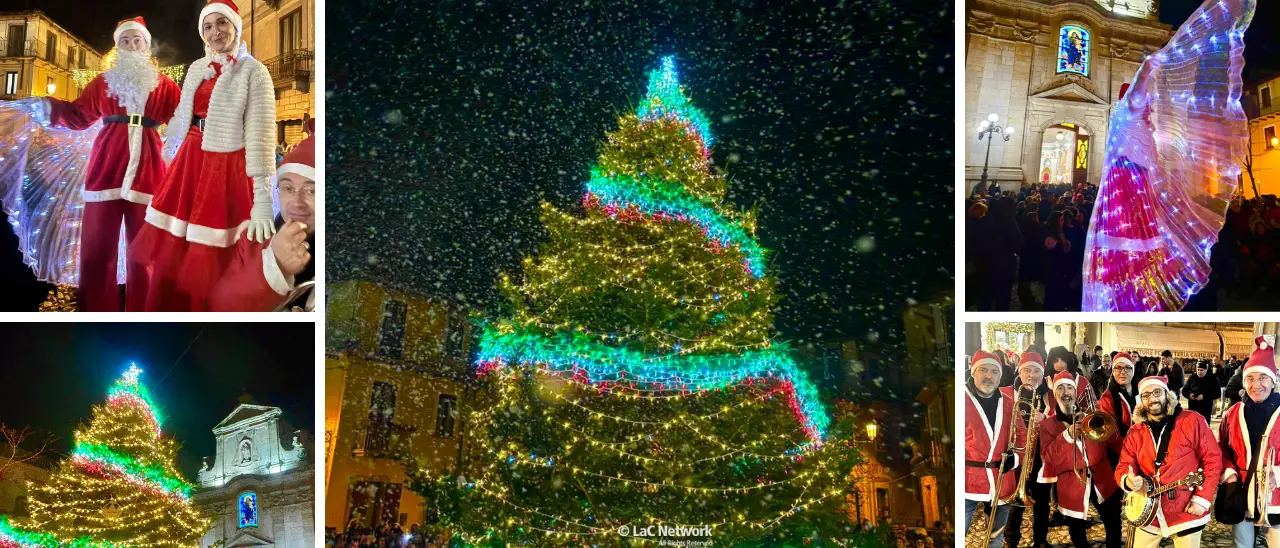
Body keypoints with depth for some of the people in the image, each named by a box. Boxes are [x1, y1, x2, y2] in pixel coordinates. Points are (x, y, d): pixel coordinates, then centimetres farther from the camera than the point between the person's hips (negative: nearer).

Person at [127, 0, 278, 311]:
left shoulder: (253, 72, -10)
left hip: (226, 166, -6)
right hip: (190, 161, 6)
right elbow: (181, 117, 20)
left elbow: (260, 134, -15)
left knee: (210, 262, 1)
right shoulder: (197, 68, 9)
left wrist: (262, 200, -22)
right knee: (169, 251, 13)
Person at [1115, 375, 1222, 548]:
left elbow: (1213, 459, -8)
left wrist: (1203, 498, -14)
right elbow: (1124, 466, 4)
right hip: (1149, 513, 4)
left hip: (1186, 512, -4)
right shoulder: (1135, 433, 6)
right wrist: (1128, 480, -20)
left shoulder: (1192, 421, -7)